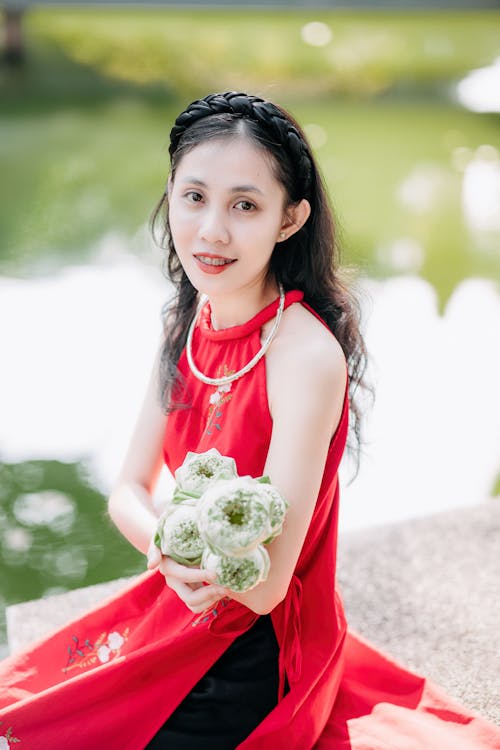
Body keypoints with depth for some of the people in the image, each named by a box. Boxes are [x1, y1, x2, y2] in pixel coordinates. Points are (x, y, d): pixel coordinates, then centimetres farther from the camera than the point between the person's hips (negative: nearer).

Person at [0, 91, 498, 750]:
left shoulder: (307, 354, -27)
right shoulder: (188, 322, -3)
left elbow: (264, 585, -27)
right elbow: (128, 491, -2)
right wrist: (166, 543, -23)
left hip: (252, 654, -7)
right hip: (185, 607, 7)